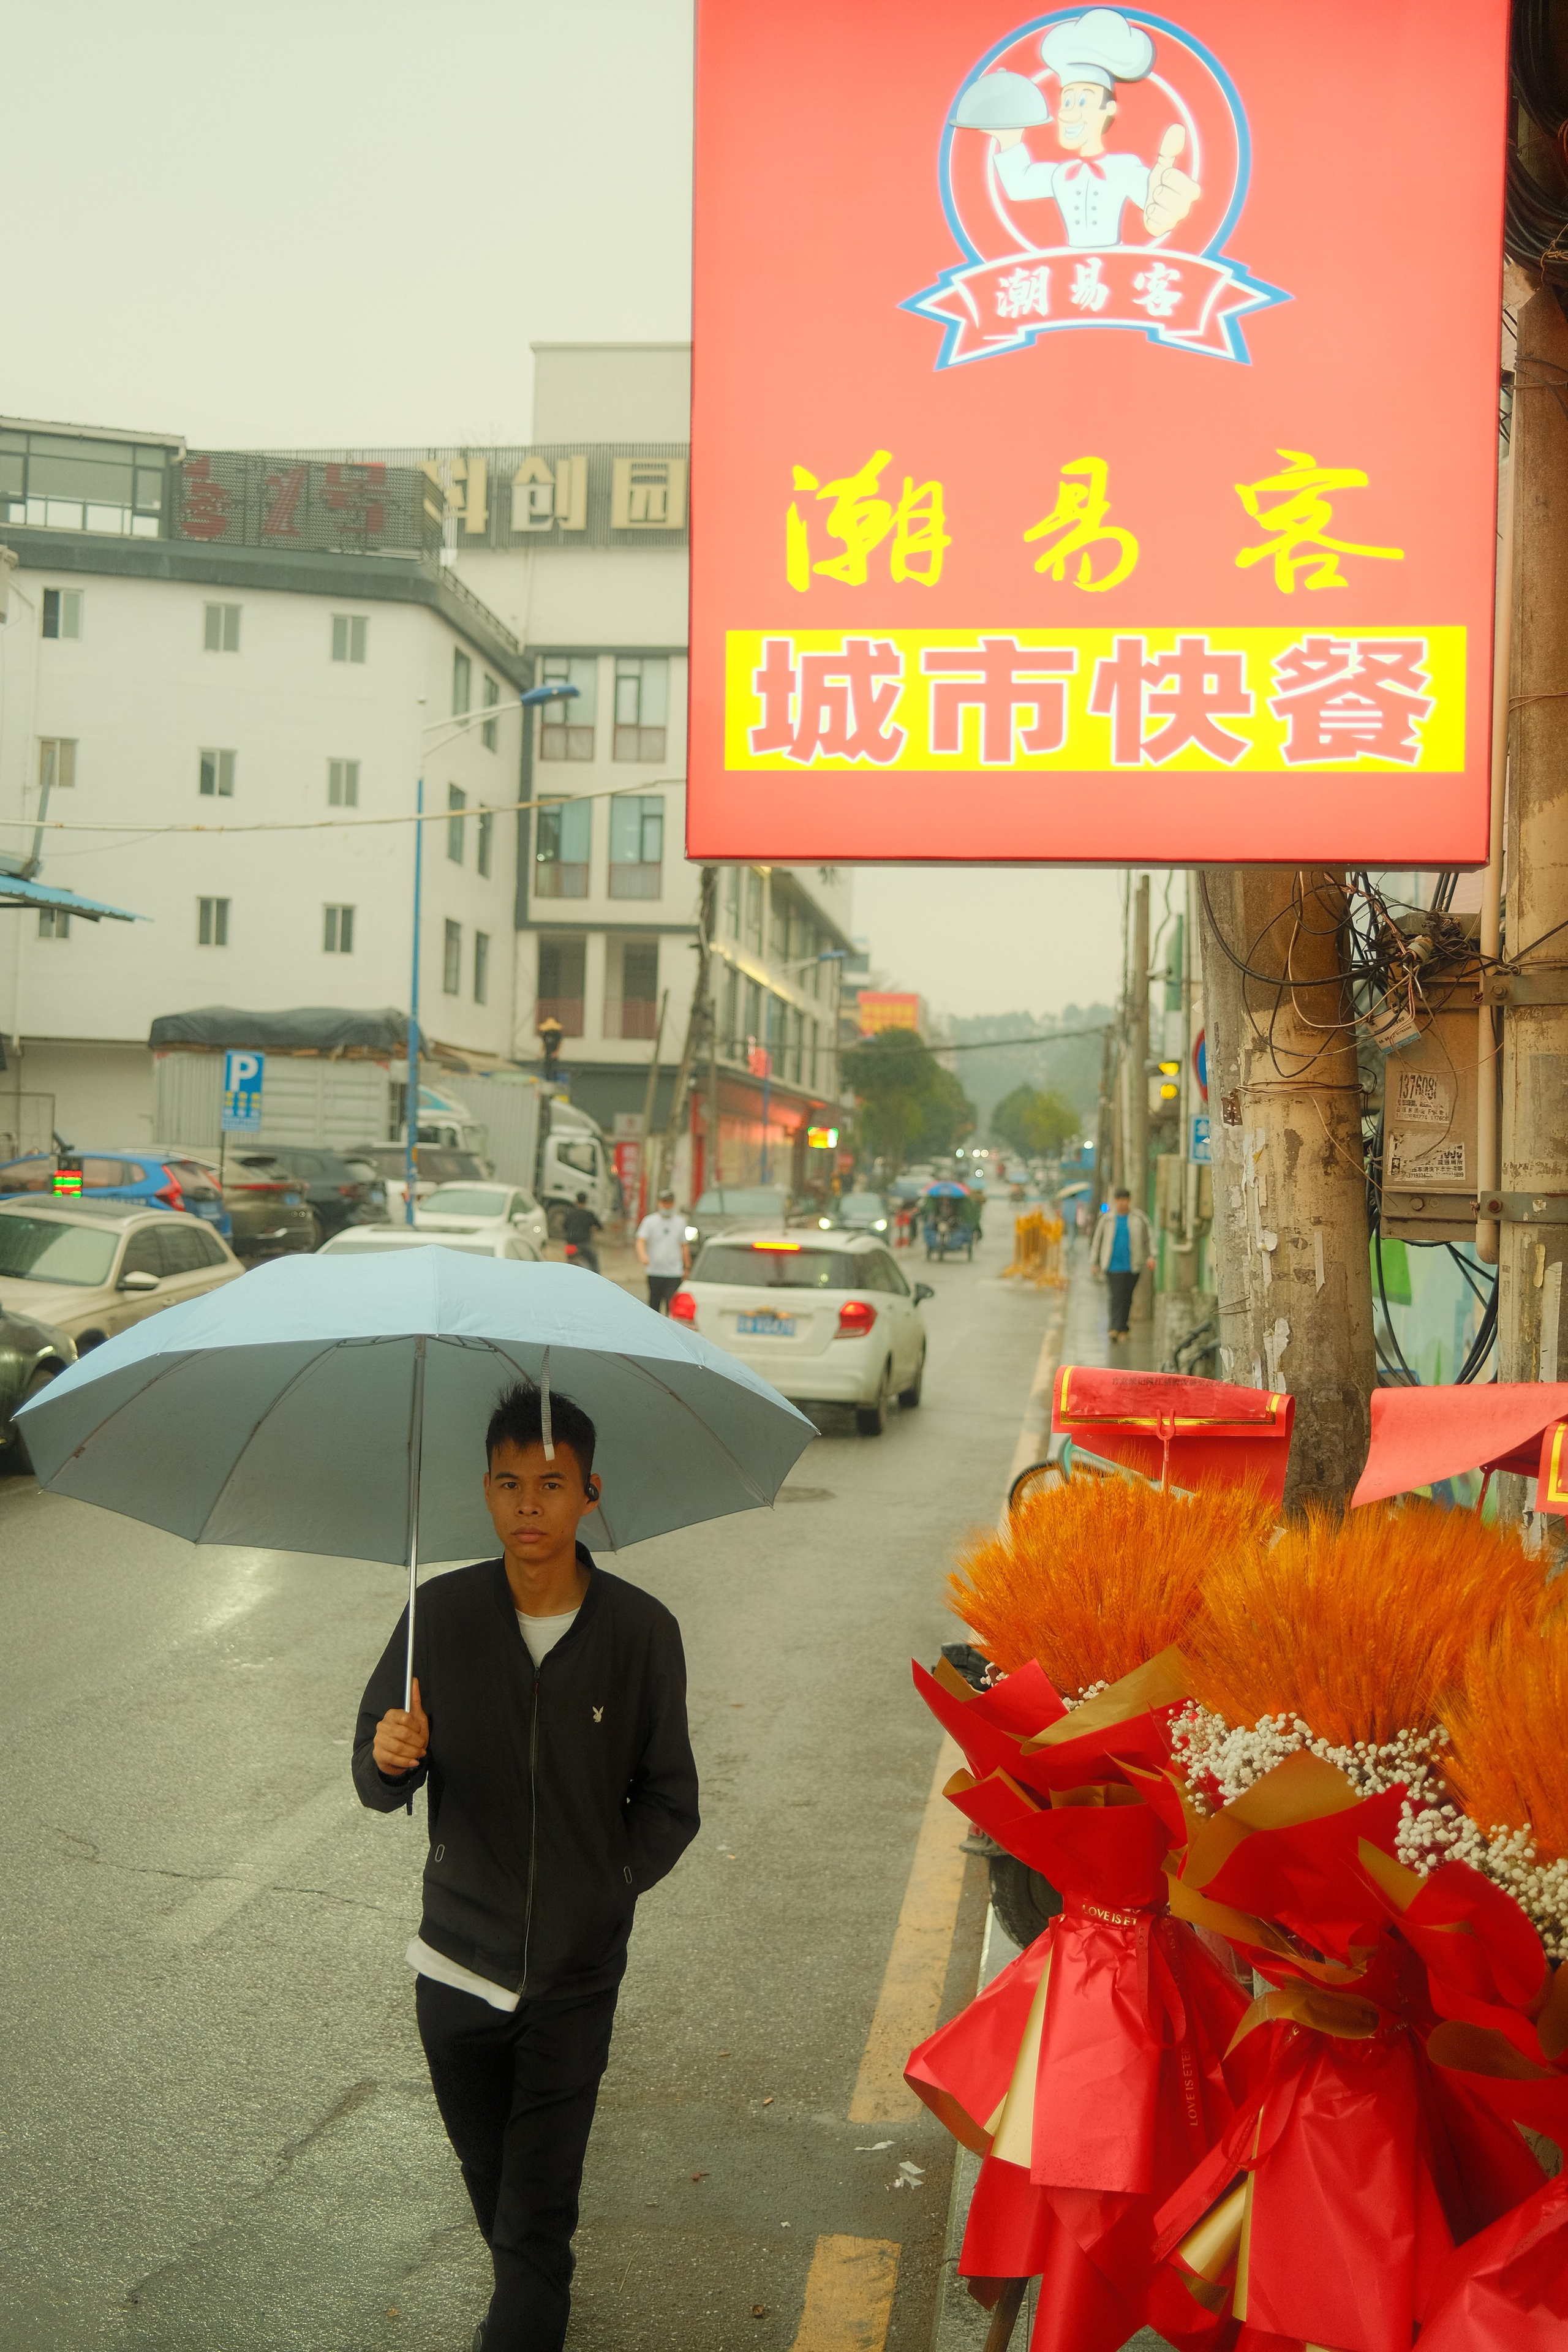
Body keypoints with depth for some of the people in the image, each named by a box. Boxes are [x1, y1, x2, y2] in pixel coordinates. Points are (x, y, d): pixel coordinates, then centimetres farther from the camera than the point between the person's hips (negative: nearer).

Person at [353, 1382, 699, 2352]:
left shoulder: (641, 1631, -8)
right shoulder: (442, 1614, -5)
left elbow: (669, 1805, 2)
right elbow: (380, 1784, 0)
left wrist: (604, 1888, -7)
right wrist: (391, 1760, -21)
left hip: (575, 1969, -2)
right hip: (459, 1956, 2)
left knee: (539, 2207, -2)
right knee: (488, 2173, 20)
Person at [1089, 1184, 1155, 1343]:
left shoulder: (1139, 1218, 6)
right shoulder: (1107, 1219, 5)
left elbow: (1149, 1239, 13)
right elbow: (1097, 1240, 12)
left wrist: (1151, 1256, 0)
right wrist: (1094, 1263, 10)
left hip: (1132, 1265, 2)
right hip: (1113, 1265, -2)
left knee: (1127, 1298, 6)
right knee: (1117, 1297, -14)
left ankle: (1121, 1329, 16)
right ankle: (1117, 1329, -22)